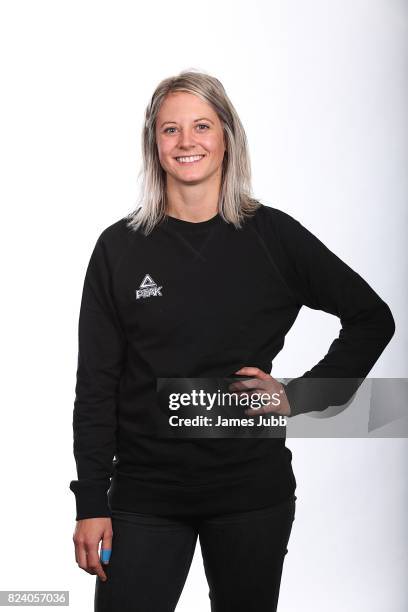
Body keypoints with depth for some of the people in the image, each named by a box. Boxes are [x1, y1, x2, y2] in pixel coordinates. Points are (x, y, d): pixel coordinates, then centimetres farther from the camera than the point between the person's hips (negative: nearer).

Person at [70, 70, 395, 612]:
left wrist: (301, 395, -2)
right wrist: (91, 504, -4)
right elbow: (96, 385, 0)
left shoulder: (272, 235, -1)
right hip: (144, 495, 0)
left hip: (252, 491, 0)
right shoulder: (120, 248, -1)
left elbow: (372, 319, 7)